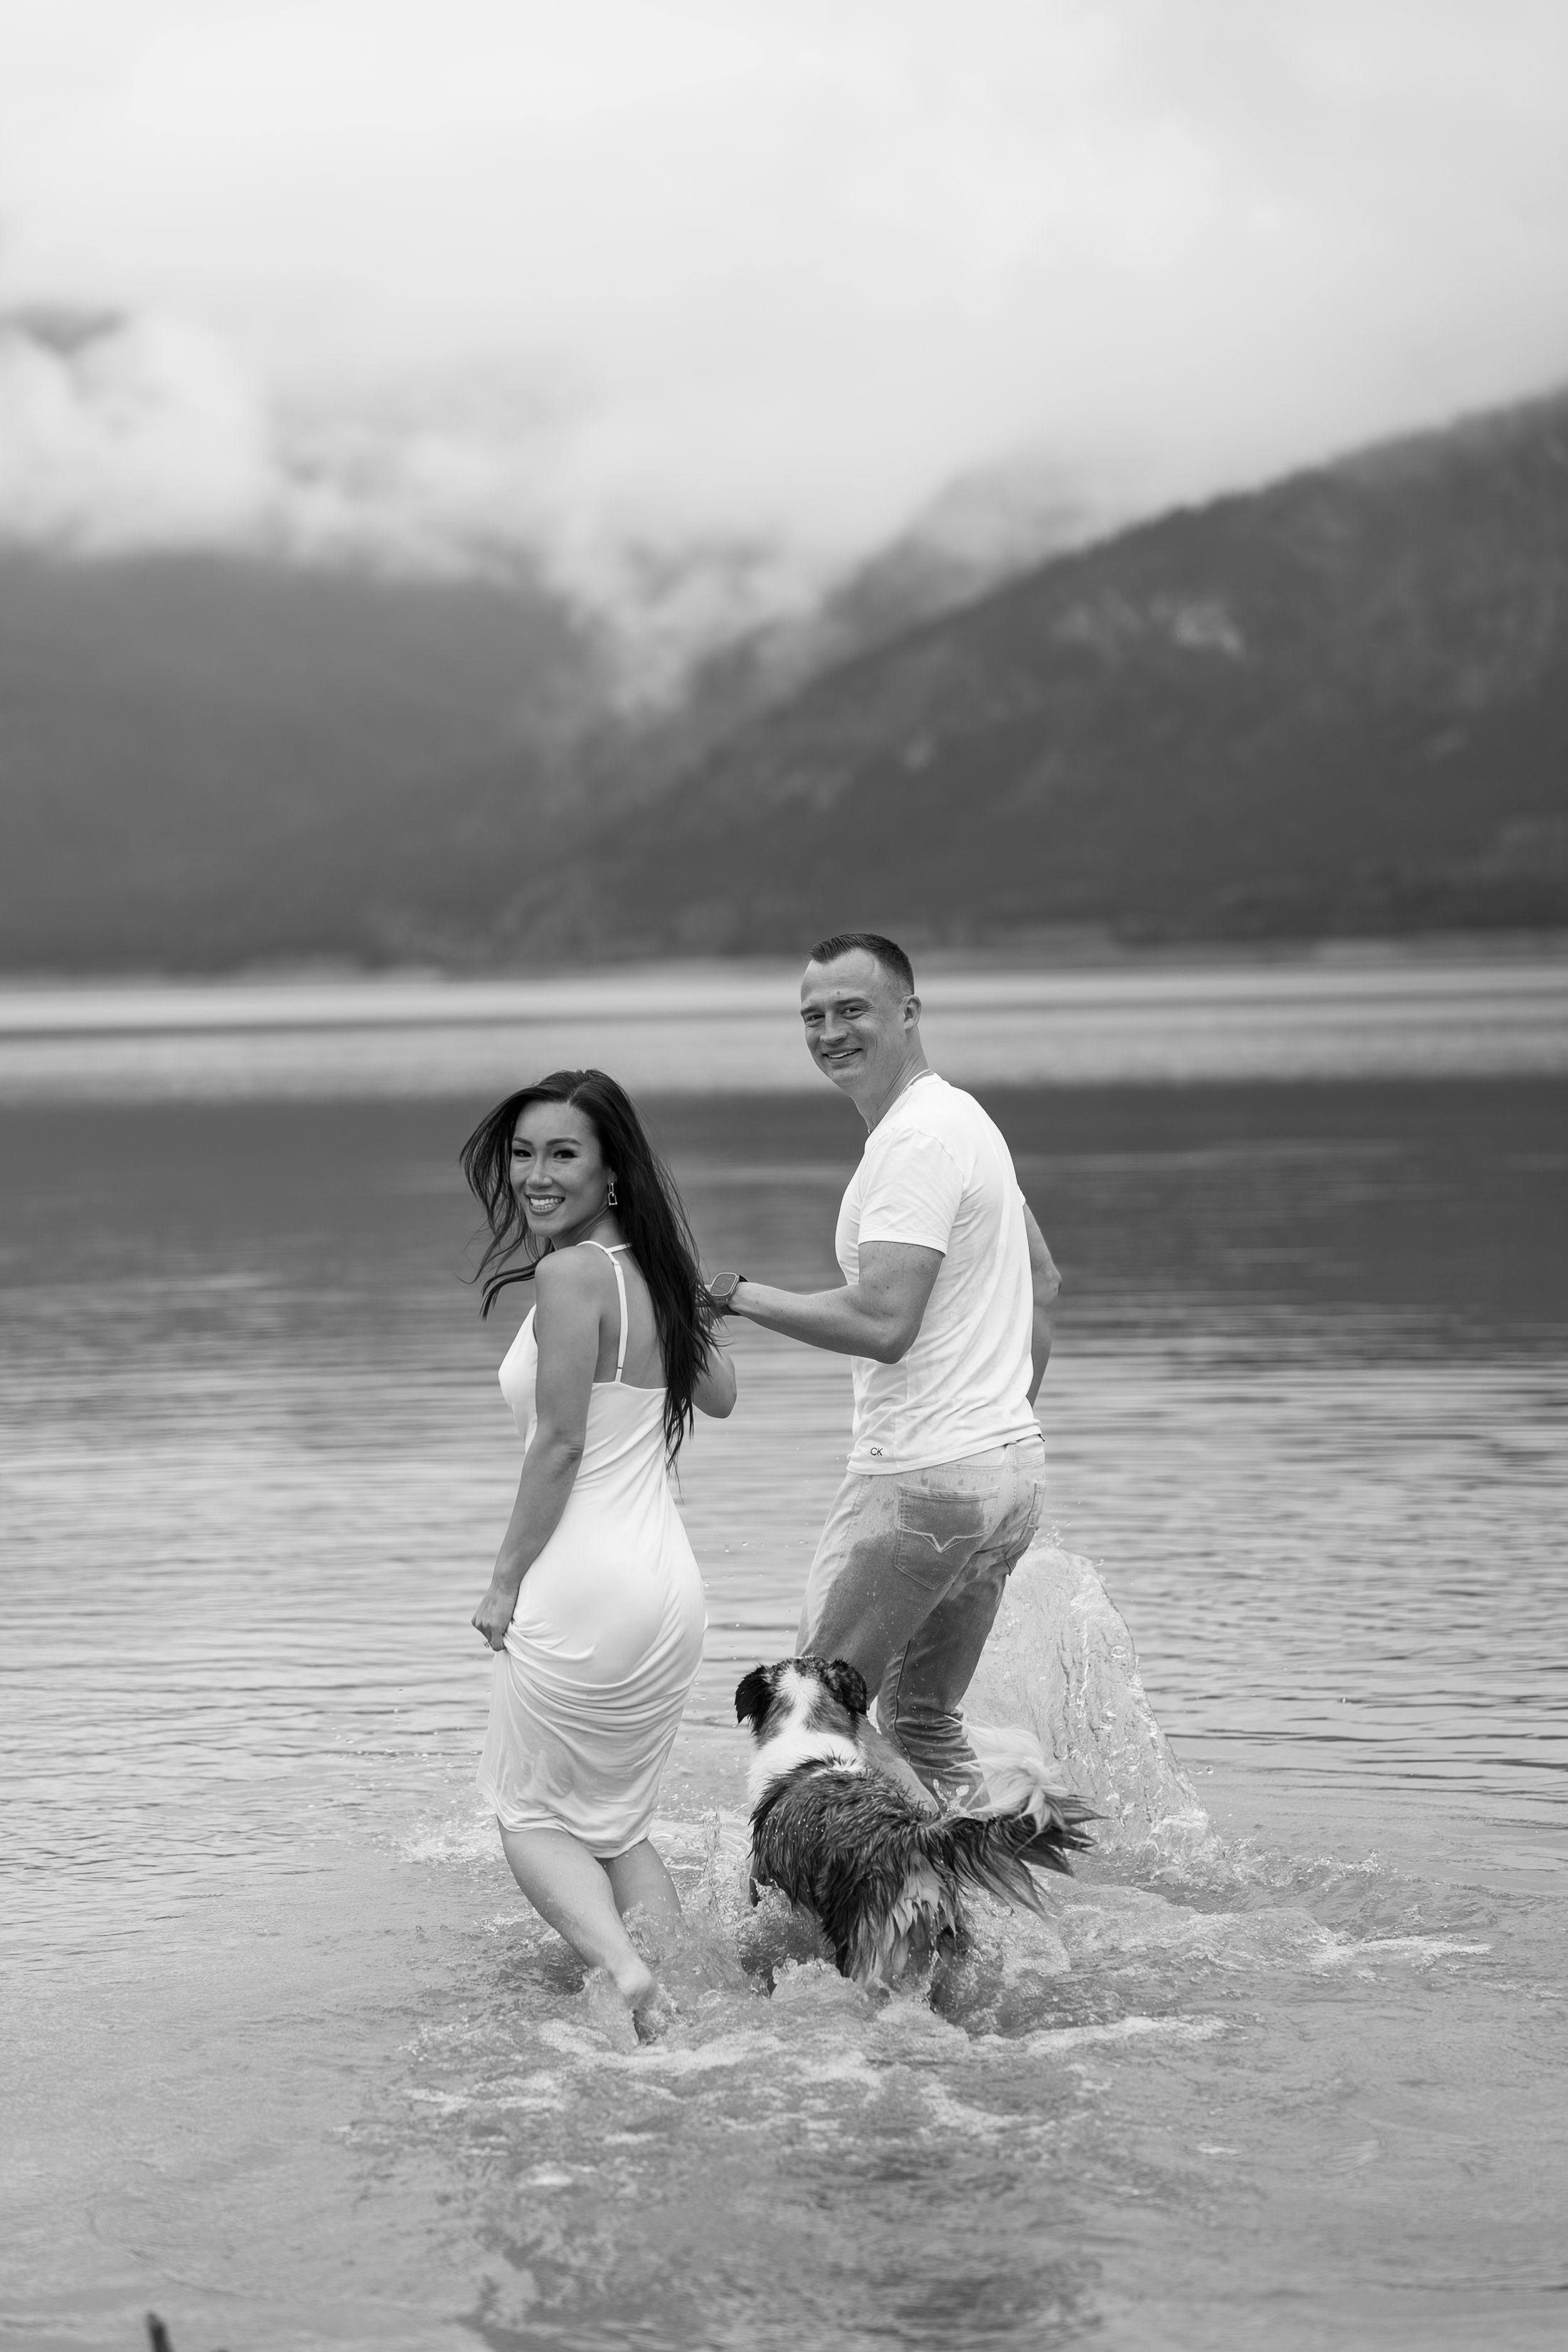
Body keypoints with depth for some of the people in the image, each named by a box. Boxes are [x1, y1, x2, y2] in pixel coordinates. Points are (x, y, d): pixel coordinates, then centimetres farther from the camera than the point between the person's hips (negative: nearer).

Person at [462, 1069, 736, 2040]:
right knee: (617, 1824, 21)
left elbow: (560, 1444, -16)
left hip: (590, 1589, -8)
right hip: (671, 1587, 8)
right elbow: (720, 1394, 23)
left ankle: (623, 1969, -13)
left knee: (531, 1813, 9)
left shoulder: (570, 1273, -16)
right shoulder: (649, 1270, 8)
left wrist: (505, 1584, -8)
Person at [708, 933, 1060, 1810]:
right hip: (1010, 1463, 10)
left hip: (926, 1477, -10)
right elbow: (1046, 1285, 25)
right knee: (926, 1719, 17)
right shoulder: (962, 1116, 15)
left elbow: (882, 1325, -25)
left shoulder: (917, 1141, -17)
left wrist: (742, 1294, -16)